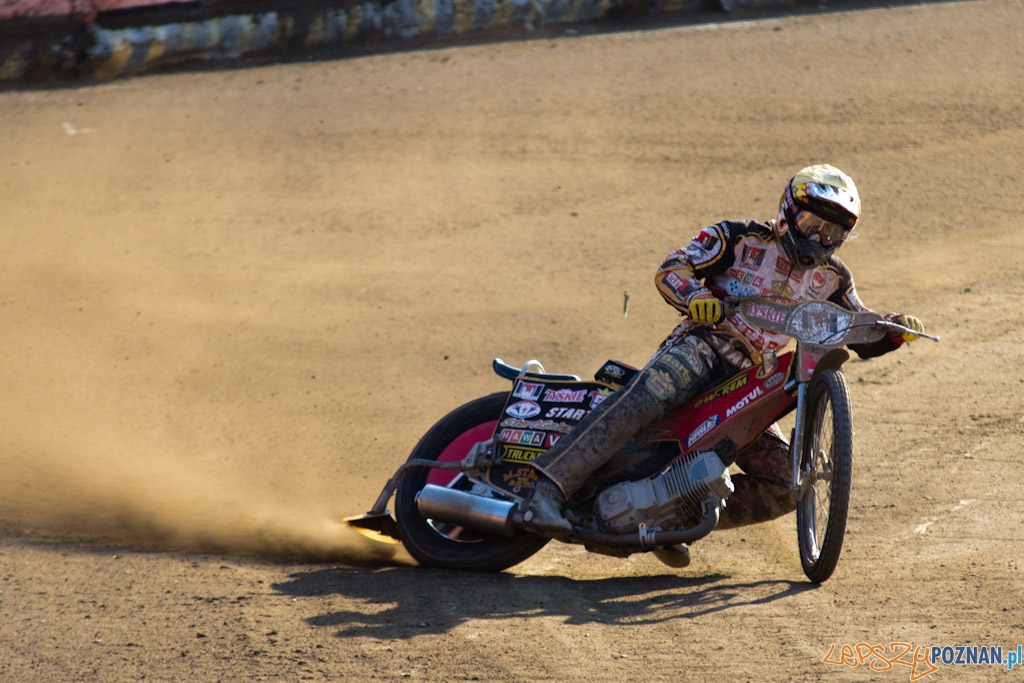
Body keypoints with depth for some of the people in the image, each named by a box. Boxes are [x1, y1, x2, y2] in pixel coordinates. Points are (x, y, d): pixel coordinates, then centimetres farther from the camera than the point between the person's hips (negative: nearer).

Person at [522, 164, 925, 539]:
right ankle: (547, 492, -44)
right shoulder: (743, 239, 5)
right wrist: (695, 297, -25)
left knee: (786, 486, -6)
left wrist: (896, 329, 1)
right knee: (640, 401, -36)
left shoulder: (830, 278, 19)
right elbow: (671, 269, -3)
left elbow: (865, 339, 24)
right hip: (702, 348, -6)